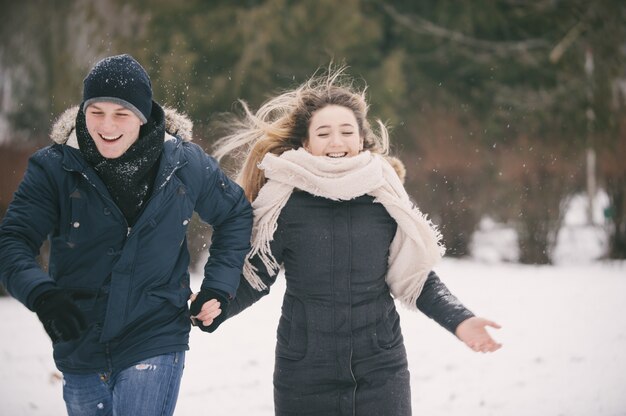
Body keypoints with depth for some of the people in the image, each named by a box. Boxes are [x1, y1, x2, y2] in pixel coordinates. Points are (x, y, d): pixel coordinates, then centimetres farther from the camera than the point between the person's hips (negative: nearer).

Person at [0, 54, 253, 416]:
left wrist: (219, 288, 4)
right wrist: (42, 294, -34)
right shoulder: (54, 168, -8)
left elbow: (236, 215, 13)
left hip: (155, 346, -2)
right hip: (80, 353, 2)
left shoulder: (185, 164, -4)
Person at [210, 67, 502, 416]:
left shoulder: (386, 196, 0)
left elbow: (417, 277, 6)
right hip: (304, 373, -1)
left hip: (381, 370, 1)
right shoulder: (285, 201, -3)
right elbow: (255, 278, 2)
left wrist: (459, 320, -7)